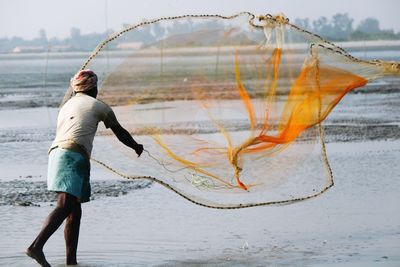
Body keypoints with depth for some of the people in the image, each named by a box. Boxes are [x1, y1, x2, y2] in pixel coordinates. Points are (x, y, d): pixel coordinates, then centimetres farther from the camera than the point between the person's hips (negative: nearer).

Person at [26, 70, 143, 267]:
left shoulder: (66, 106, 29)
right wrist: (136, 147, 40)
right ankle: (36, 246, -36)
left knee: (75, 210, 12)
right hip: (73, 156, -7)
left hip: (55, 152, 7)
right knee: (65, 206, -19)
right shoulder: (98, 106, 12)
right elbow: (120, 132, 22)